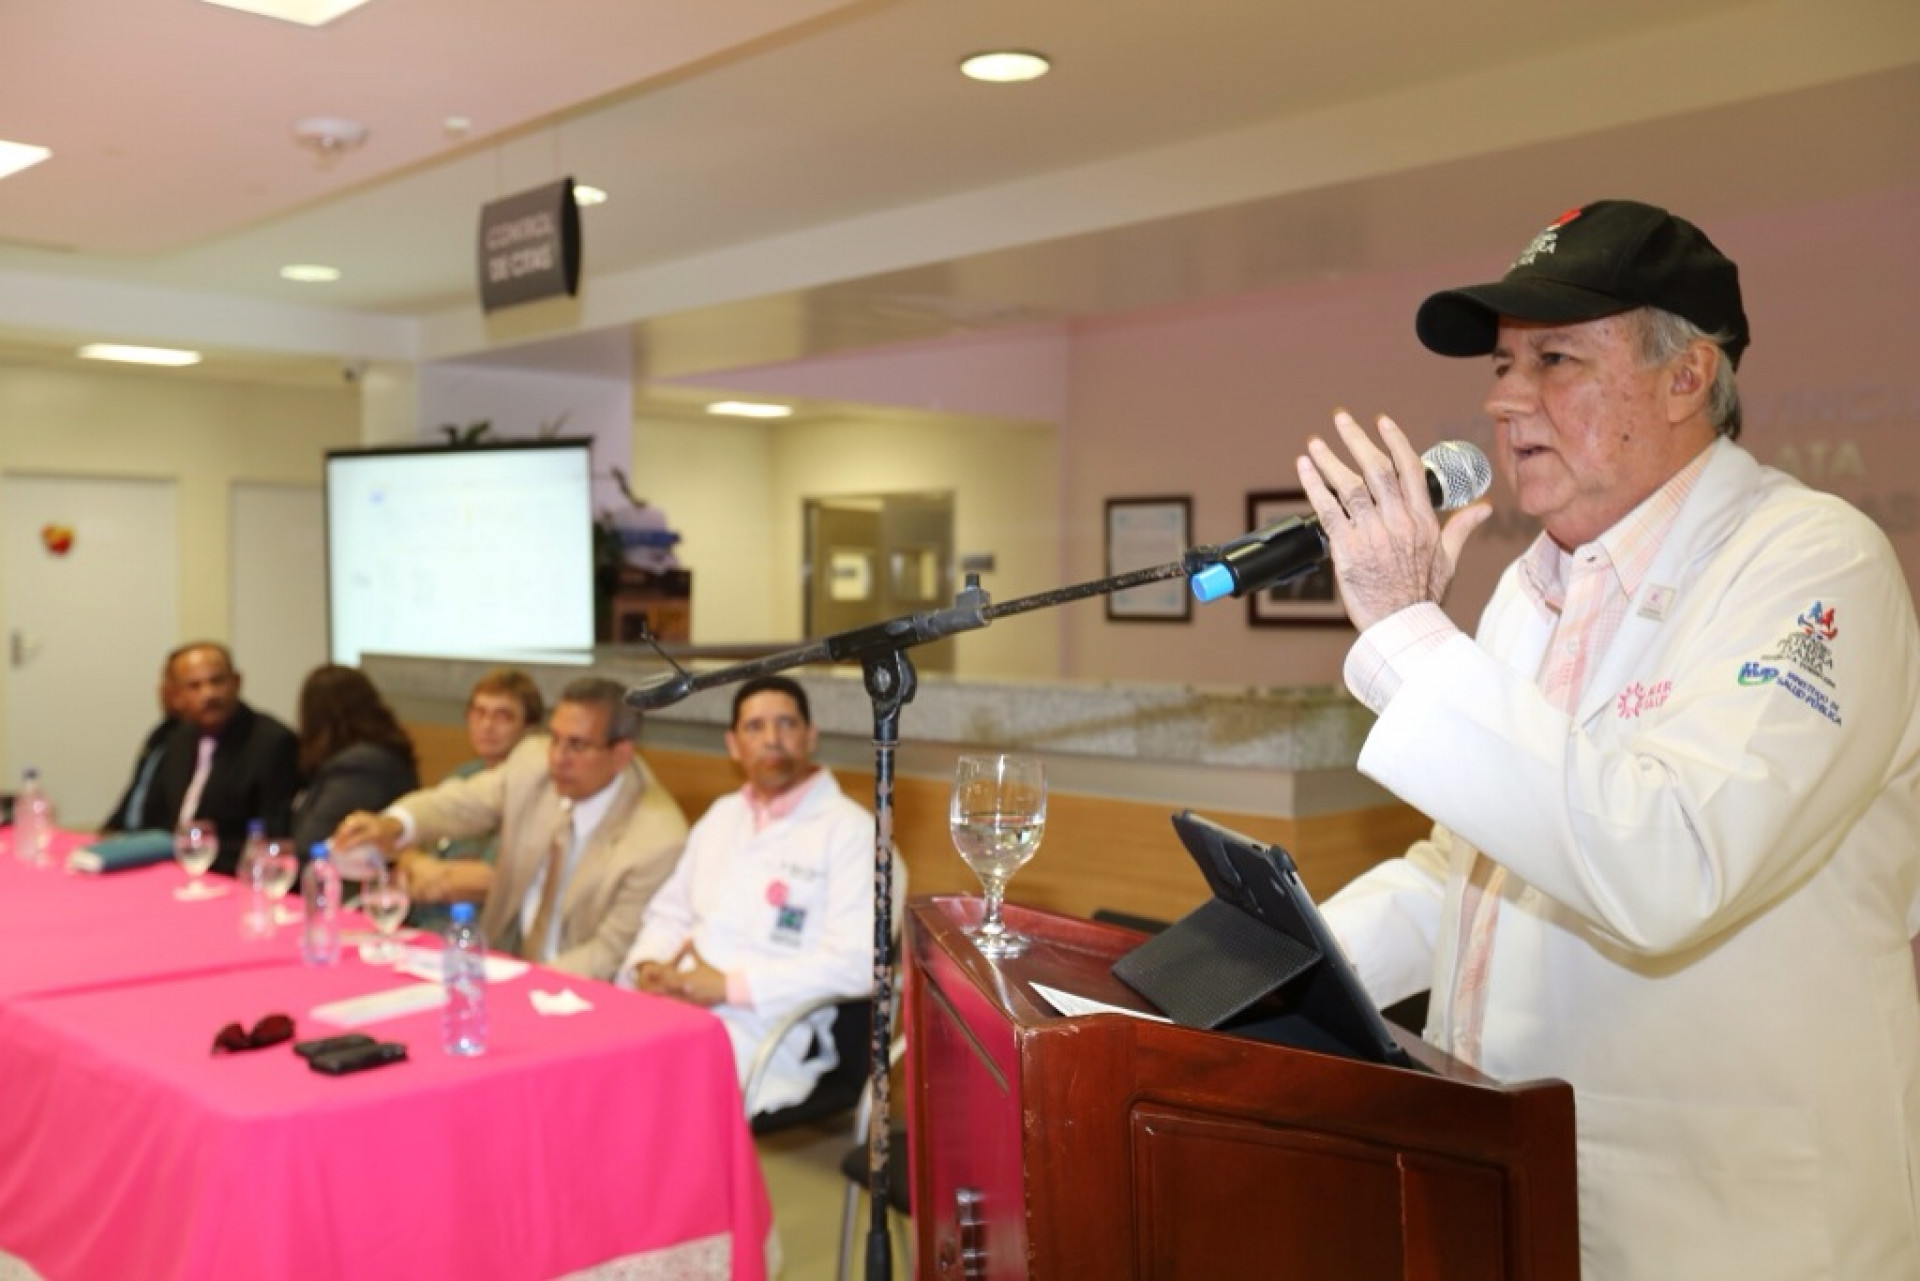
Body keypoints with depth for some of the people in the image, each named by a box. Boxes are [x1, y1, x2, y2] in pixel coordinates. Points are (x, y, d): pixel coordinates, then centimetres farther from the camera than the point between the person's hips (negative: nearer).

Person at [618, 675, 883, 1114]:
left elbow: (856, 962, -14)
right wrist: (648, 965, -1)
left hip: (766, 1029, -6)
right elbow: (670, 911, 22)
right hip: (671, 1003, 6)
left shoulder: (850, 830, -4)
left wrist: (731, 986, -16)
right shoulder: (721, 815, 19)